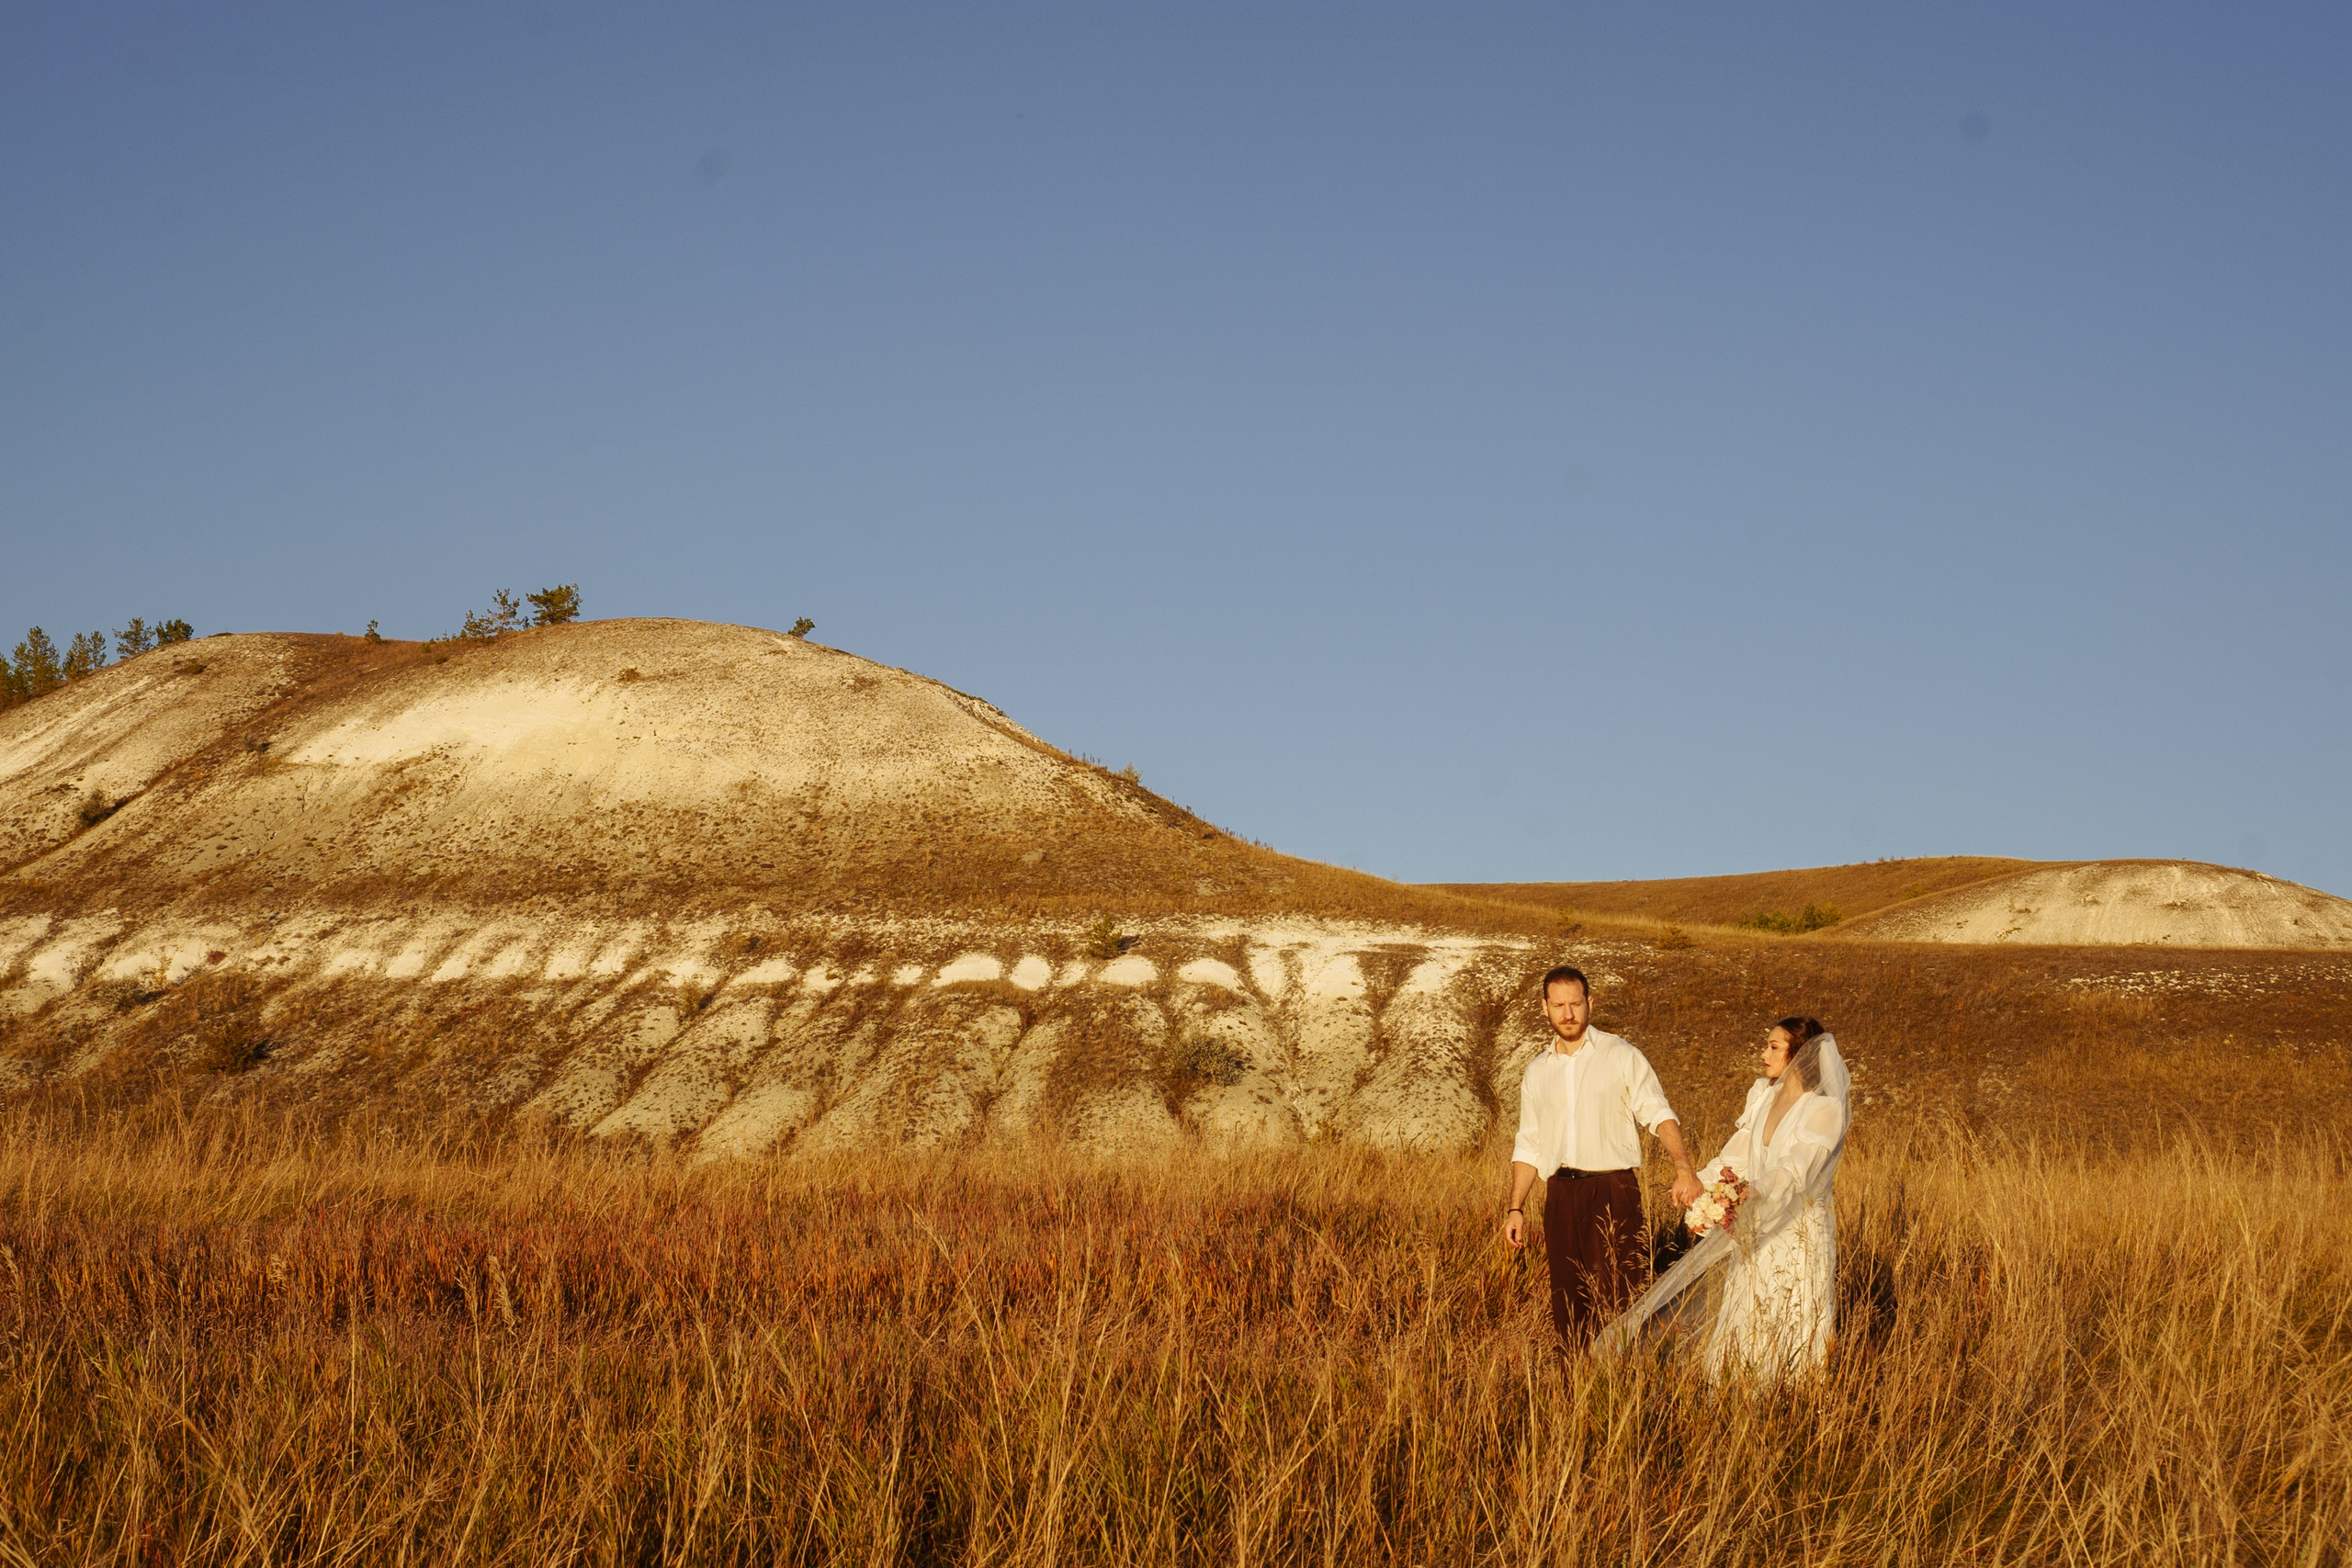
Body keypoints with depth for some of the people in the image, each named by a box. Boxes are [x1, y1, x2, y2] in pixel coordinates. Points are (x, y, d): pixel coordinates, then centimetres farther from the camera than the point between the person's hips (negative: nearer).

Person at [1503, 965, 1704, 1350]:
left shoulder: (1621, 1057, 1)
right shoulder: (1536, 1073, 15)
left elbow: (1658, 1114, -8)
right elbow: (1528, 1146, 19)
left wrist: (1683, 1166, -25)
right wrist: (1516, 1208, 11)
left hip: (1613, 1191, -4)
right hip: (1561, 1193, 4)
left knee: (1612, 1301, -10)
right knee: (1567, 1301, 4)